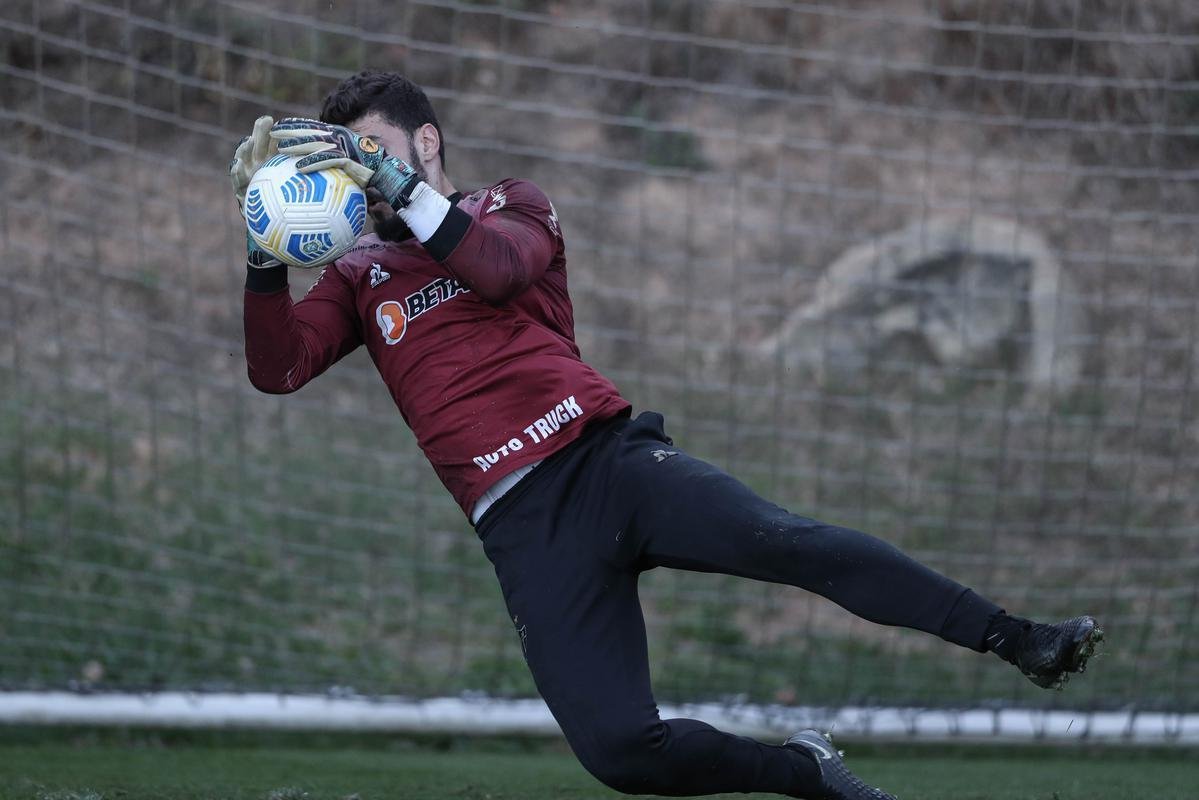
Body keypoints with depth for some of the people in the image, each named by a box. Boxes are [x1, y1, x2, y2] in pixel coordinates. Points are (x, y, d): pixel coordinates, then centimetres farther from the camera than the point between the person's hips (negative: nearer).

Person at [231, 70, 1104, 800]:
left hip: (605, 457, -1)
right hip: (525, 528, 1)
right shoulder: (360, 278, 19)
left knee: (779, 540, -27)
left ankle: (1021, 641, -29)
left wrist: (398, 185, -19)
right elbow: (277, 367, 2)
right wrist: (268, 242, -11)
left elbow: (501, 266, -9)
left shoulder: (512, 207, 15)